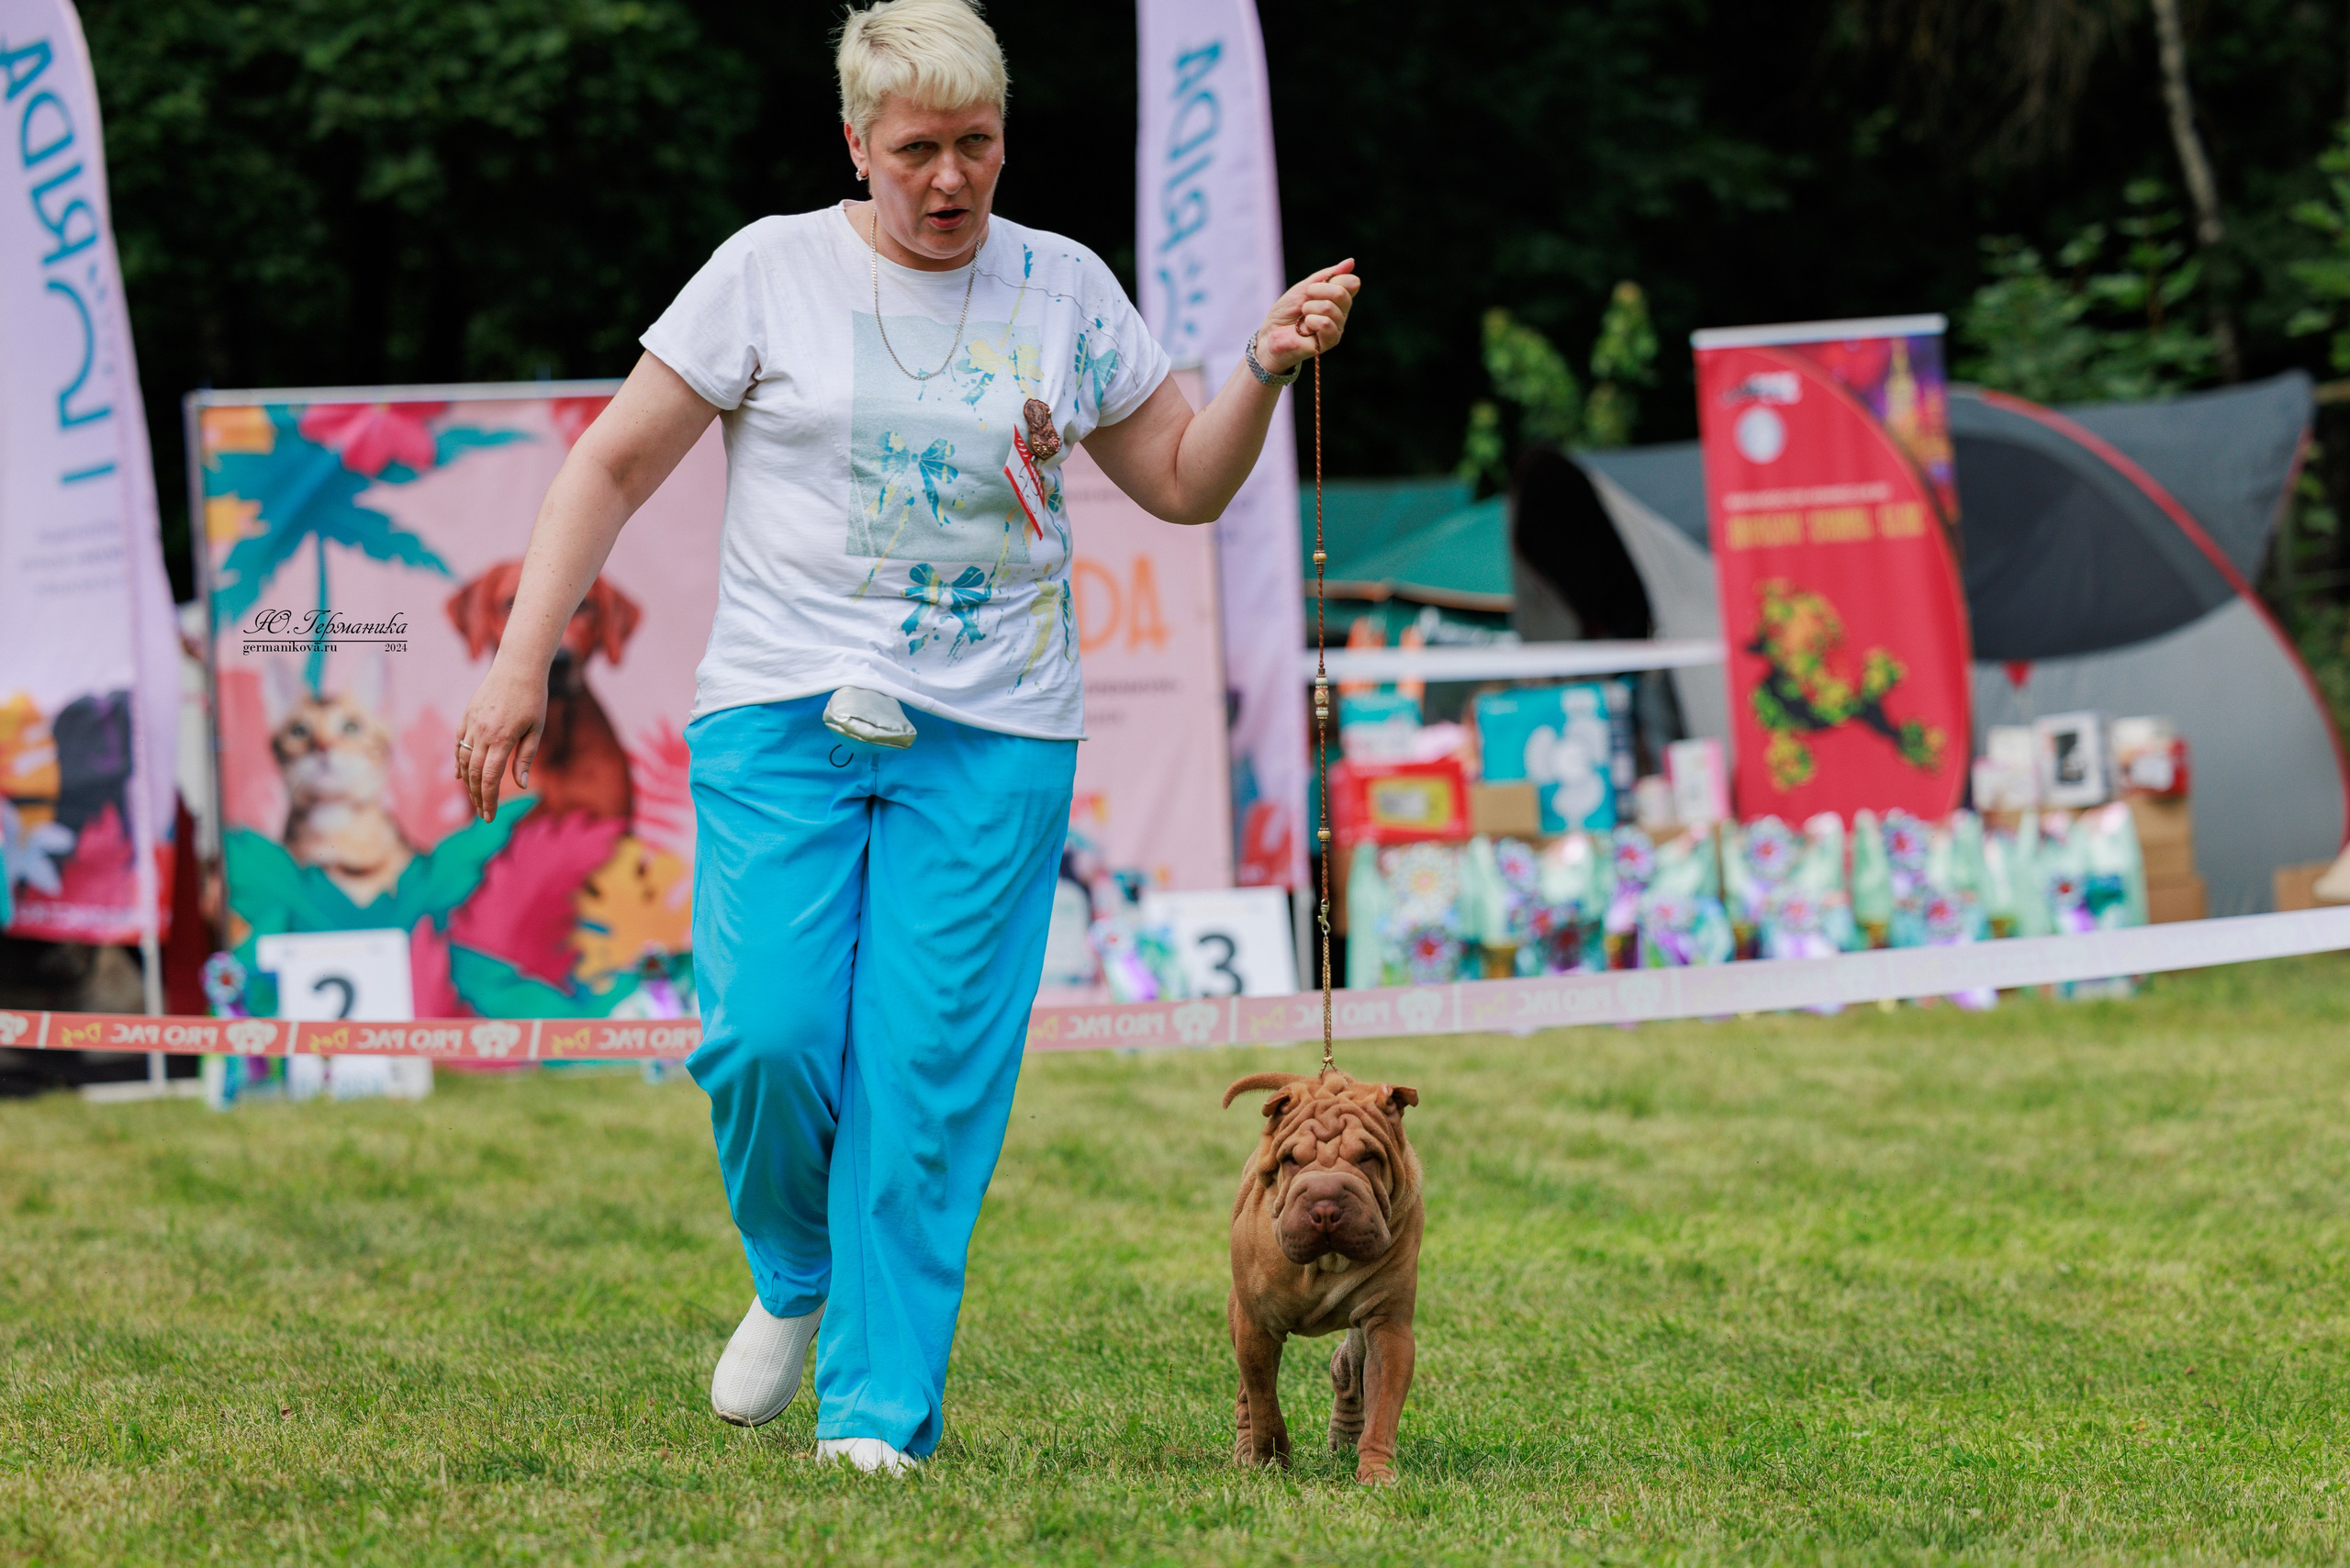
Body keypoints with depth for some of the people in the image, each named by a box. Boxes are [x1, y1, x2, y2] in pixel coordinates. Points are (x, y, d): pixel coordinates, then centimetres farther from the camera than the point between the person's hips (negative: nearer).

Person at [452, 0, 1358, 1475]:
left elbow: (1184, 482, 16)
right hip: (780, 722, -1)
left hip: (991, 742, 1)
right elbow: (611, 469, 4)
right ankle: (797, 1274, 19)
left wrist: (1267, 369, -3)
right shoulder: (774, 269, 2)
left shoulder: (1065, 289, 9)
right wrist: (522, 664, -3)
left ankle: (879, 1412, 2)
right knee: (765, 1040, -13)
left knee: (929, 1077, -6)